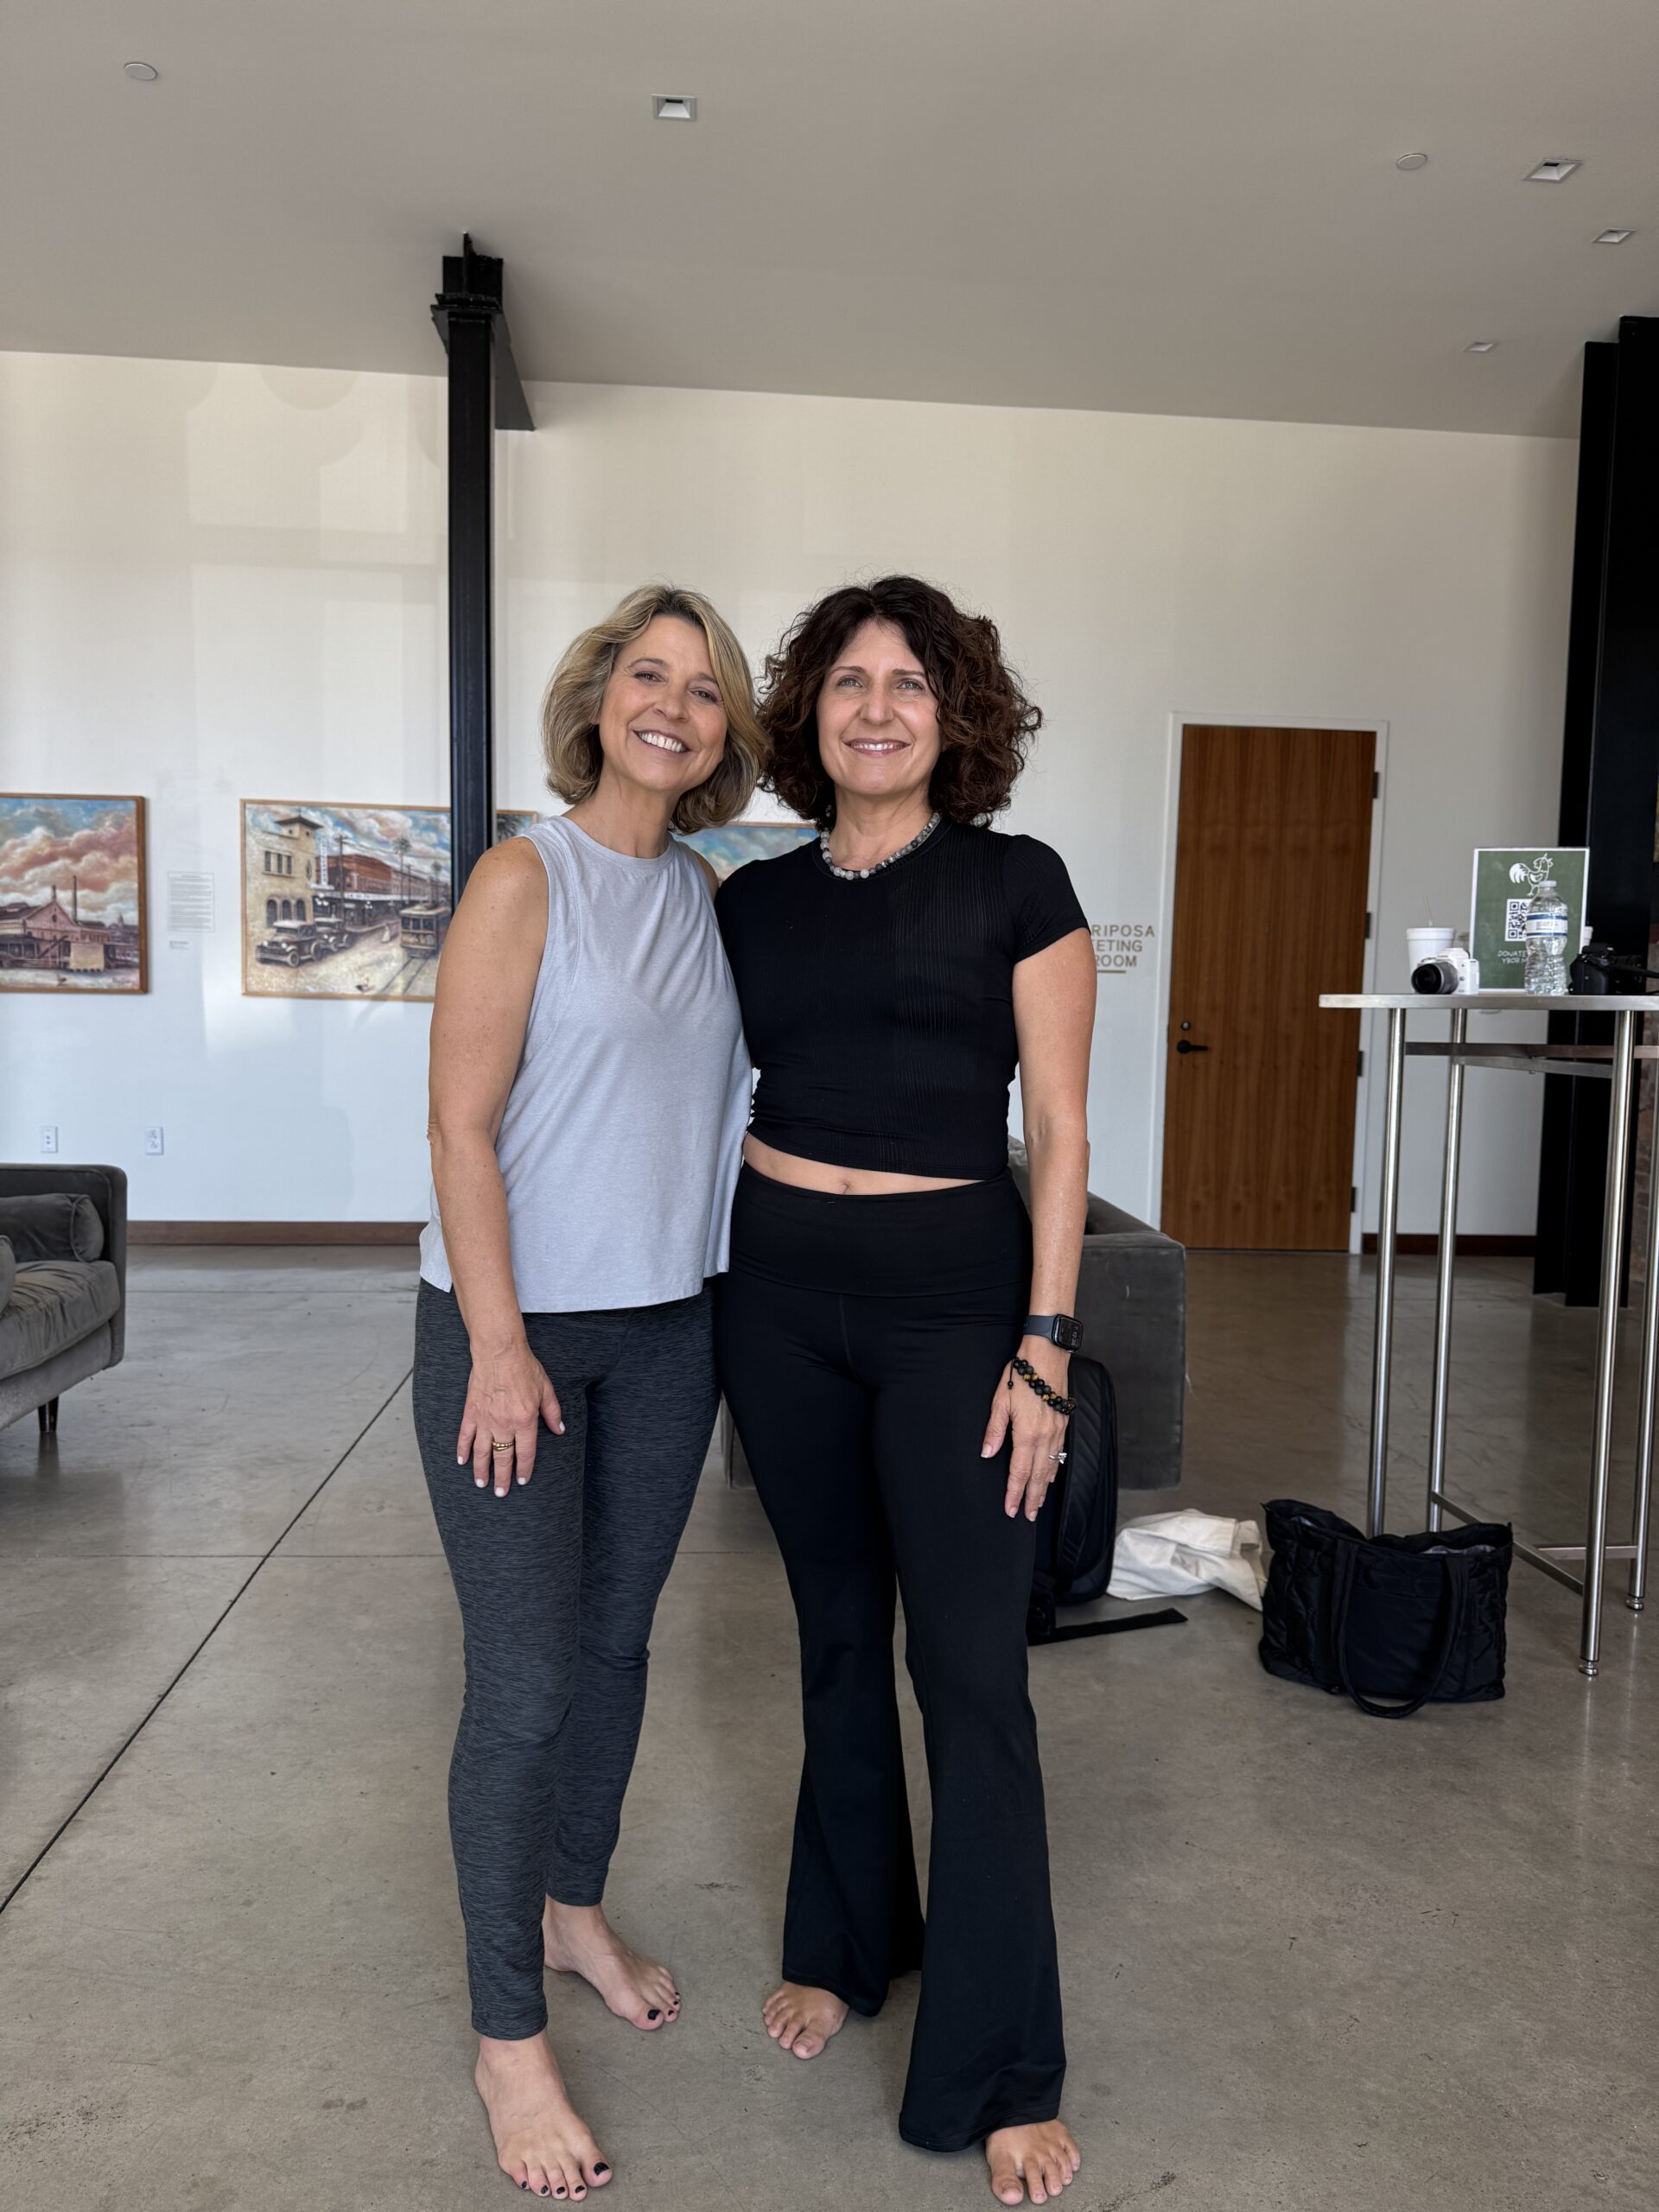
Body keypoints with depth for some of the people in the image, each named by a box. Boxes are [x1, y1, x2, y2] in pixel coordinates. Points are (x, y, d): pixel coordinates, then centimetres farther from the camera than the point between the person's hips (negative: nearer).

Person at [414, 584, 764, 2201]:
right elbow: (462, 1127, -14)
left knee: (616, 1638, 18)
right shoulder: (528, 878, -11)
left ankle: (572, 1906, 41)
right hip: (516, 1322, -6)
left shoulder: (701, 893, 7)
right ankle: (508, 2039, 20)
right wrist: (498, 1345, -17)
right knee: (524, 1683, 1)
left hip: (665, 1324, 6)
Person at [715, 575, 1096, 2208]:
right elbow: (718, 1098, 13)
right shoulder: (752, 899, 8)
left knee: (971, 1675, 0)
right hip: (778, 1289, 4)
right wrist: (698, 1290, 6)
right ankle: (845, 1945, 39)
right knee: (837, 1637, 17)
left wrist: (1043, 1347, -10)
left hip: (950, 1290, -3)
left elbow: (1059, 1133, -5)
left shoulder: (1017, 884, -3)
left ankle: (1000, 2073, 17)